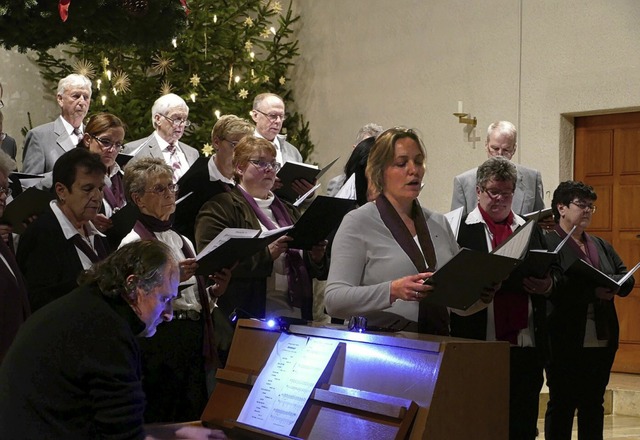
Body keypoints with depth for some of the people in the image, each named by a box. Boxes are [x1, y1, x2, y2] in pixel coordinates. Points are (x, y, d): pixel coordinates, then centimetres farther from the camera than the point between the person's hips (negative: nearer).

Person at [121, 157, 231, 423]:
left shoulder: (182, 241, 17)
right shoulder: (133, 243, -5)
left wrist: (215, 291, 3)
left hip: (195, 342, 7)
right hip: (160, 343, -7)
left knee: (194, 420, 8)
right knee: (162, 423, -5)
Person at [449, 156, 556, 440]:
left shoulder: (531, 229, 16)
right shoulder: (459, 228, 2)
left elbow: (554, 273, 16)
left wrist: (548, 286, -6)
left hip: (527, 344, 3)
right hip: (478, 344, -3)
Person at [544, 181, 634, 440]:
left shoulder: (601, 246, 17)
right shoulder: (547, 243, -7)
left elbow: (627, 279, 10)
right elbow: (553, 287, -19)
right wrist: (594, 292, -25)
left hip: (602, 339, 7)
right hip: (566, 341, -6)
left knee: (594, 404, 12)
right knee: (561, 405, 3)